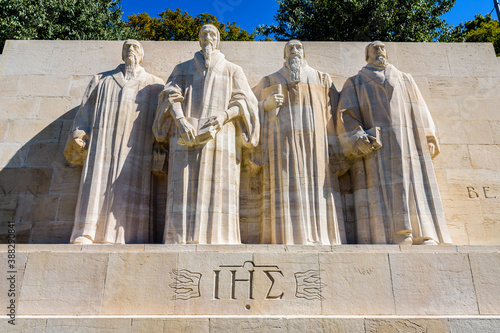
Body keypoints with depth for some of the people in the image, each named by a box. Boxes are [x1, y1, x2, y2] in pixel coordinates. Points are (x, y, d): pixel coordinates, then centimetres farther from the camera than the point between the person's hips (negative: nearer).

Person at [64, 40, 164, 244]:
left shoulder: (154, 85, 19)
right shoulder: (101, 80, 26)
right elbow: (85, 110, 18)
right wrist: (77, 134, 2)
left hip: (135, 148, -1)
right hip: (102, 145, 2)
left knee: (128, 194, -12)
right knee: (96, 187, -10)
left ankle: (118, 240, -14)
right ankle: (85, 238, -13)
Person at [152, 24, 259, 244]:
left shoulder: (233, 71, 21)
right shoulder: (182, 69, 23)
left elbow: (243, 102, 7)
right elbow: (171, 96, 6)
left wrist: (225, 115, -14)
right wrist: (180, 120, -15)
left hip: (221, 135, 0)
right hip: (187, 136, 1)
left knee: (219, 190, -10)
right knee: (185, 190, -9)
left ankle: (217, 240, -9)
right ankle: (183, 240, -10)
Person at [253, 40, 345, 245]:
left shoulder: (322, 79, 19)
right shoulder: (270, 81, 20)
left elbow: (333, 112, 10)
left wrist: (333, 142, -4)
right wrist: (268, 104, -7)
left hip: (315, 141, 1)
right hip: (284, 142, 0)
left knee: (316, 187, -9)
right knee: (287, 189, -10)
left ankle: (319, 239, -6)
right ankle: (289, 239, -10)